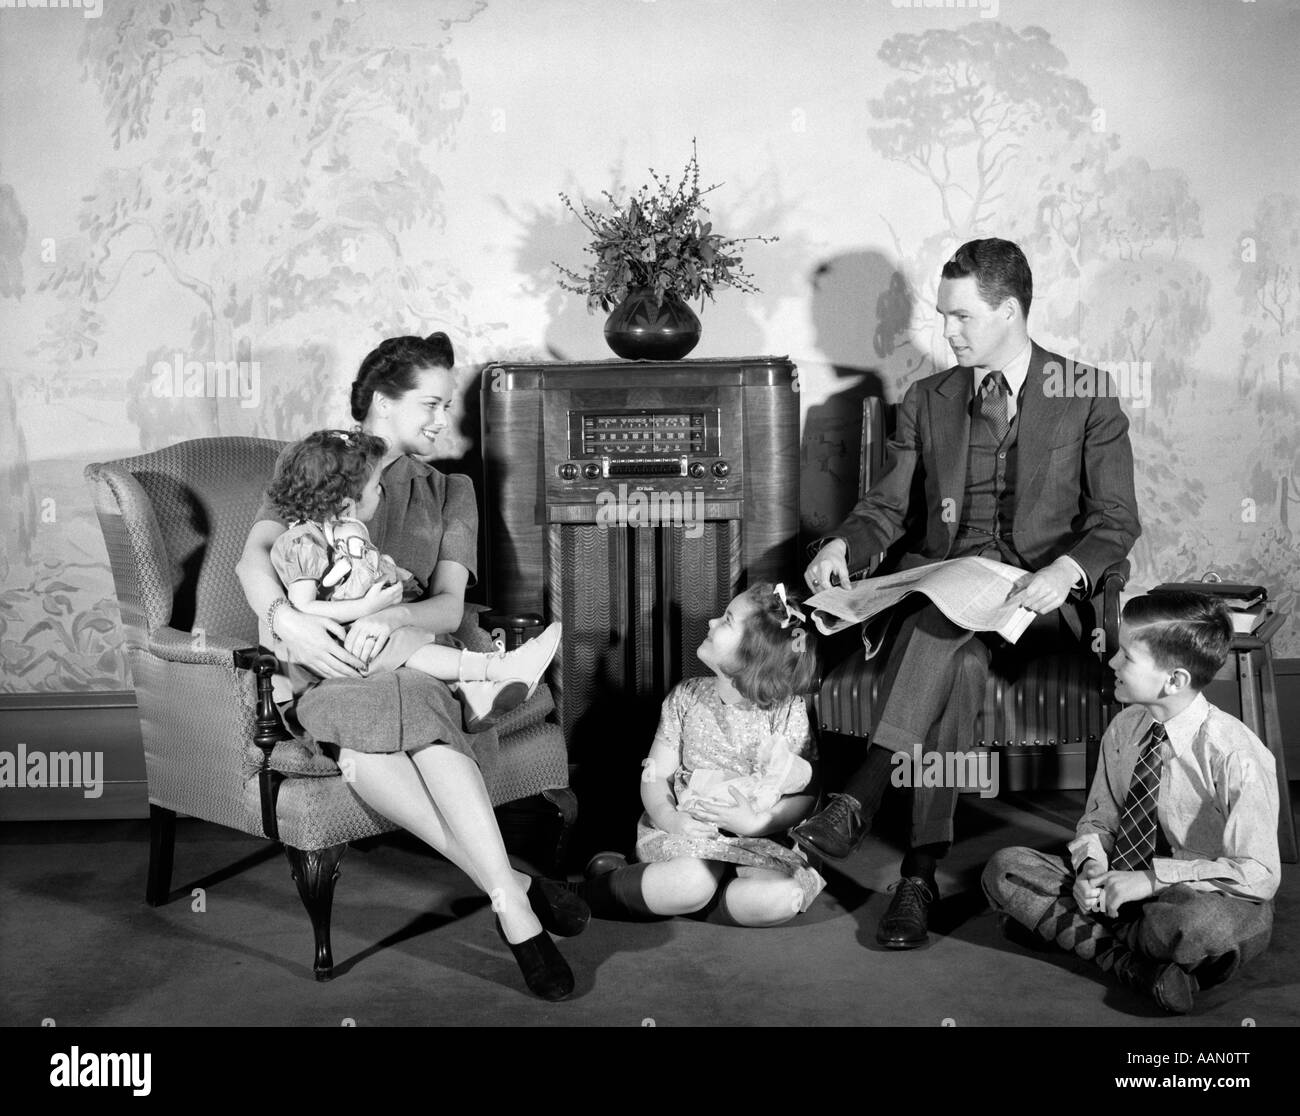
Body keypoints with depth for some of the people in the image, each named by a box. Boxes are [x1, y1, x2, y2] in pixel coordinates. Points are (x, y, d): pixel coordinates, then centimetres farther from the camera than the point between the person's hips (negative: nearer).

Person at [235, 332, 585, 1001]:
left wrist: (390, 619, -21)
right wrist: (288, 619, -25)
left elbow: (450, 605, 3)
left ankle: (508, 902, -42)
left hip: (413, 661, 1)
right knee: (362, 720, -38)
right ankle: (512, 892, -36)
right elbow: (255, 557, -2)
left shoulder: (450, 491, 18)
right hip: (326, 667, 0)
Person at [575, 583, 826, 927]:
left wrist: (756, 822, -21)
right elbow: (655, 776, 2)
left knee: (783, 898, -33)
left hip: (756, 841, 0)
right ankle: (591, 891, -11)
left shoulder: (788, 711, -4)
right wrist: (670, 818, -20)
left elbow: (804, 795, -4)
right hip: (684, 830, 0)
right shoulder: (686, 697, 3)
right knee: (694, 882, -37)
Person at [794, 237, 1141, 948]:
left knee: (948, 622, -35)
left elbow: (1117, 521, 0)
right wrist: (843, 544, -10)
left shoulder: (1087, 397, 6)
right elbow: (888, 507, 13)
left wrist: (1066, 569, -21)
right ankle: (922, 869, -34)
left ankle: (862, 797, -39)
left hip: (1041, 598, -2)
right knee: (961, 661, -32)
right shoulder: (927, 400, 16)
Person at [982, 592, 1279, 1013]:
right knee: (1004, 869, -10)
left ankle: (1068, 928, -16)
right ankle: (1131, 961, -20)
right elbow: (1098, 820, 10)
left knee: (1200, 924, -43)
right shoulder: (1123, 730, -1)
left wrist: (1153, 878, -24)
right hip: (1121, 890, 6)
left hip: (1205, 901, -6)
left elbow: (1259, 874, -19)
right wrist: (1092, 864, -13)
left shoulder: (1234, 754, -20)